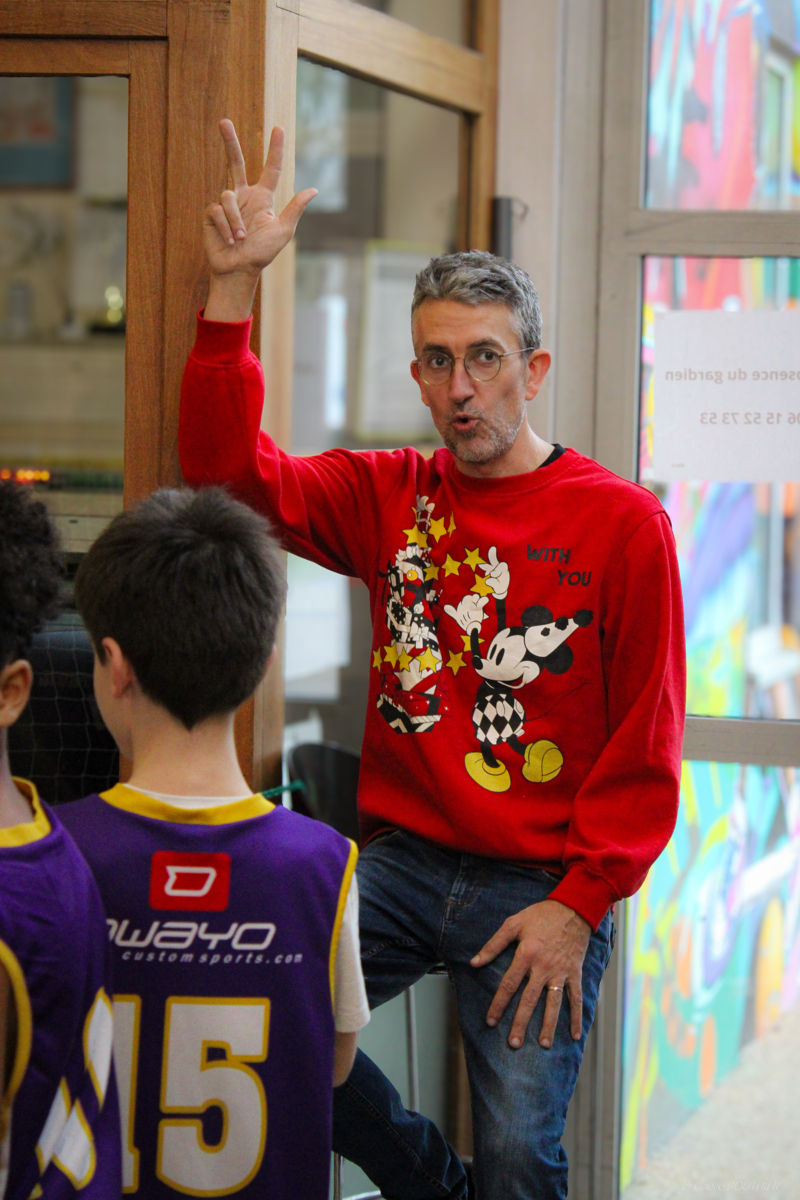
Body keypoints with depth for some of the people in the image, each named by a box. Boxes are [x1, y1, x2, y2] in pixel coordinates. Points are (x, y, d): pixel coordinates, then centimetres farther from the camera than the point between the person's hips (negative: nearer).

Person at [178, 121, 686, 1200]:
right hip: (402, 858, 4)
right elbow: (230, 467, 0)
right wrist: (233, 289, -8)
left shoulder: (622, 523, -4)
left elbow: (645, 747, -4)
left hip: (543, 887, -3)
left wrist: (579, 906, -10)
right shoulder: (391, 497, 9)